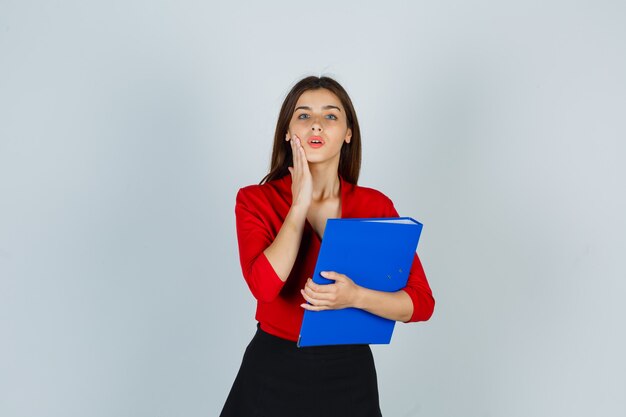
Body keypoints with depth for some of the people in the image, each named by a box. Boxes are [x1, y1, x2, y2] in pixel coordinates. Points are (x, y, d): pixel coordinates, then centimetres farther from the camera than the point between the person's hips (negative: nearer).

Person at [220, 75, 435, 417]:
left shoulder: (376, 206, -4)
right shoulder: (255, 200, -6)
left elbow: (422, 303, -7)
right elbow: (265, 286, -22)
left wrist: (355, 296, -23)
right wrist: (299, 204, -16)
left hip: (349, 375, 1)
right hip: (274, 374, -1)